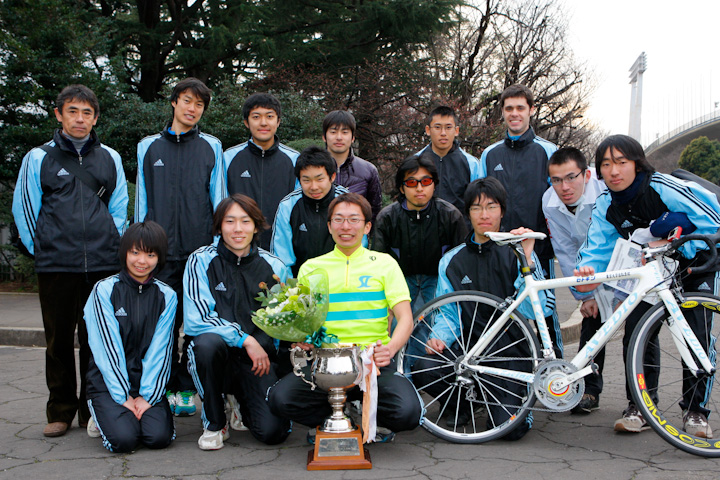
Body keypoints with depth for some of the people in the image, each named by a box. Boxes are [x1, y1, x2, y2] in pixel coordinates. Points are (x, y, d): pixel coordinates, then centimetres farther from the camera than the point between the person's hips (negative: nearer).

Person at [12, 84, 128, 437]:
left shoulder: (110, 158, 11)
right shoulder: (38, 158, 7)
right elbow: (23, 209, 9)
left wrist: (108, 247, 9)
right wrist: (42, 250, 6)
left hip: (102, 264, 1)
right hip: (55, 267, -1)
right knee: (59, 339, 5)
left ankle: (92, 409, 15)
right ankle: (60, 411, 16)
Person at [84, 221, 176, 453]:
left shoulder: (166, 296, 4)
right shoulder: (104, 290, -4)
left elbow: (160, 351, -1)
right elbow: (107, 349, -8)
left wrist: (147, 396, -10)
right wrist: (124, 397, -13)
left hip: (149, 383, 2)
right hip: (108, 382, -2)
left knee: (159, 437, -22)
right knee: (123, 439, -24)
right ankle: (104, 417, 10)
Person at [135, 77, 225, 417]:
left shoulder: (211, 147, 11)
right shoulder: (149, 147, 14)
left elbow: (218, 197, 9)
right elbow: (142, 199, 14)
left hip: (201, 249, -1)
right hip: (161, 249, 1)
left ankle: (186, 389, 9)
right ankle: (165, 388, 10)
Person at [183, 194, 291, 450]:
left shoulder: (275, 267, 4)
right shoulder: (201, 261, -3)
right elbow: (196, 320, -11)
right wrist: (245, 338, -18)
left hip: (260, 356, 1)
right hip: (217, 354, -1)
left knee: (273, 431, -19)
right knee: (208, 342, -37)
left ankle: (244, 401, 19)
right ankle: (214, 423, -10)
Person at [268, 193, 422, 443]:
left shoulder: (384, 263, 12)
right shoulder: (311, 267, 16)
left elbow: (405, 317, 3)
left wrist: (391, 347, -19)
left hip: (374, 361, -1)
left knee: (407, 412, -28)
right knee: (279, 398, -25)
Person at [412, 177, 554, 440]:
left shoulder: (515, 253, 3)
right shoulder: (451, 260, 10)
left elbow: (534, 311, -9)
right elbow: (448, 313, 12)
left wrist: (527, 260, -19)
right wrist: (438, 338, -10)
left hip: (510, 351, -2)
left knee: (510, 427, -21)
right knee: (423, 369, -28)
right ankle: (461, 405, 6)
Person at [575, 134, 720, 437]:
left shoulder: (664, 188, -28)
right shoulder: (605, 206, -13)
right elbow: (597, 249, -22)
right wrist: (588, 276, -44)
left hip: (695, 265, -4)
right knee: (637, 332, -10)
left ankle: (695, 410, 4)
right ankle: (640, 406, 4)